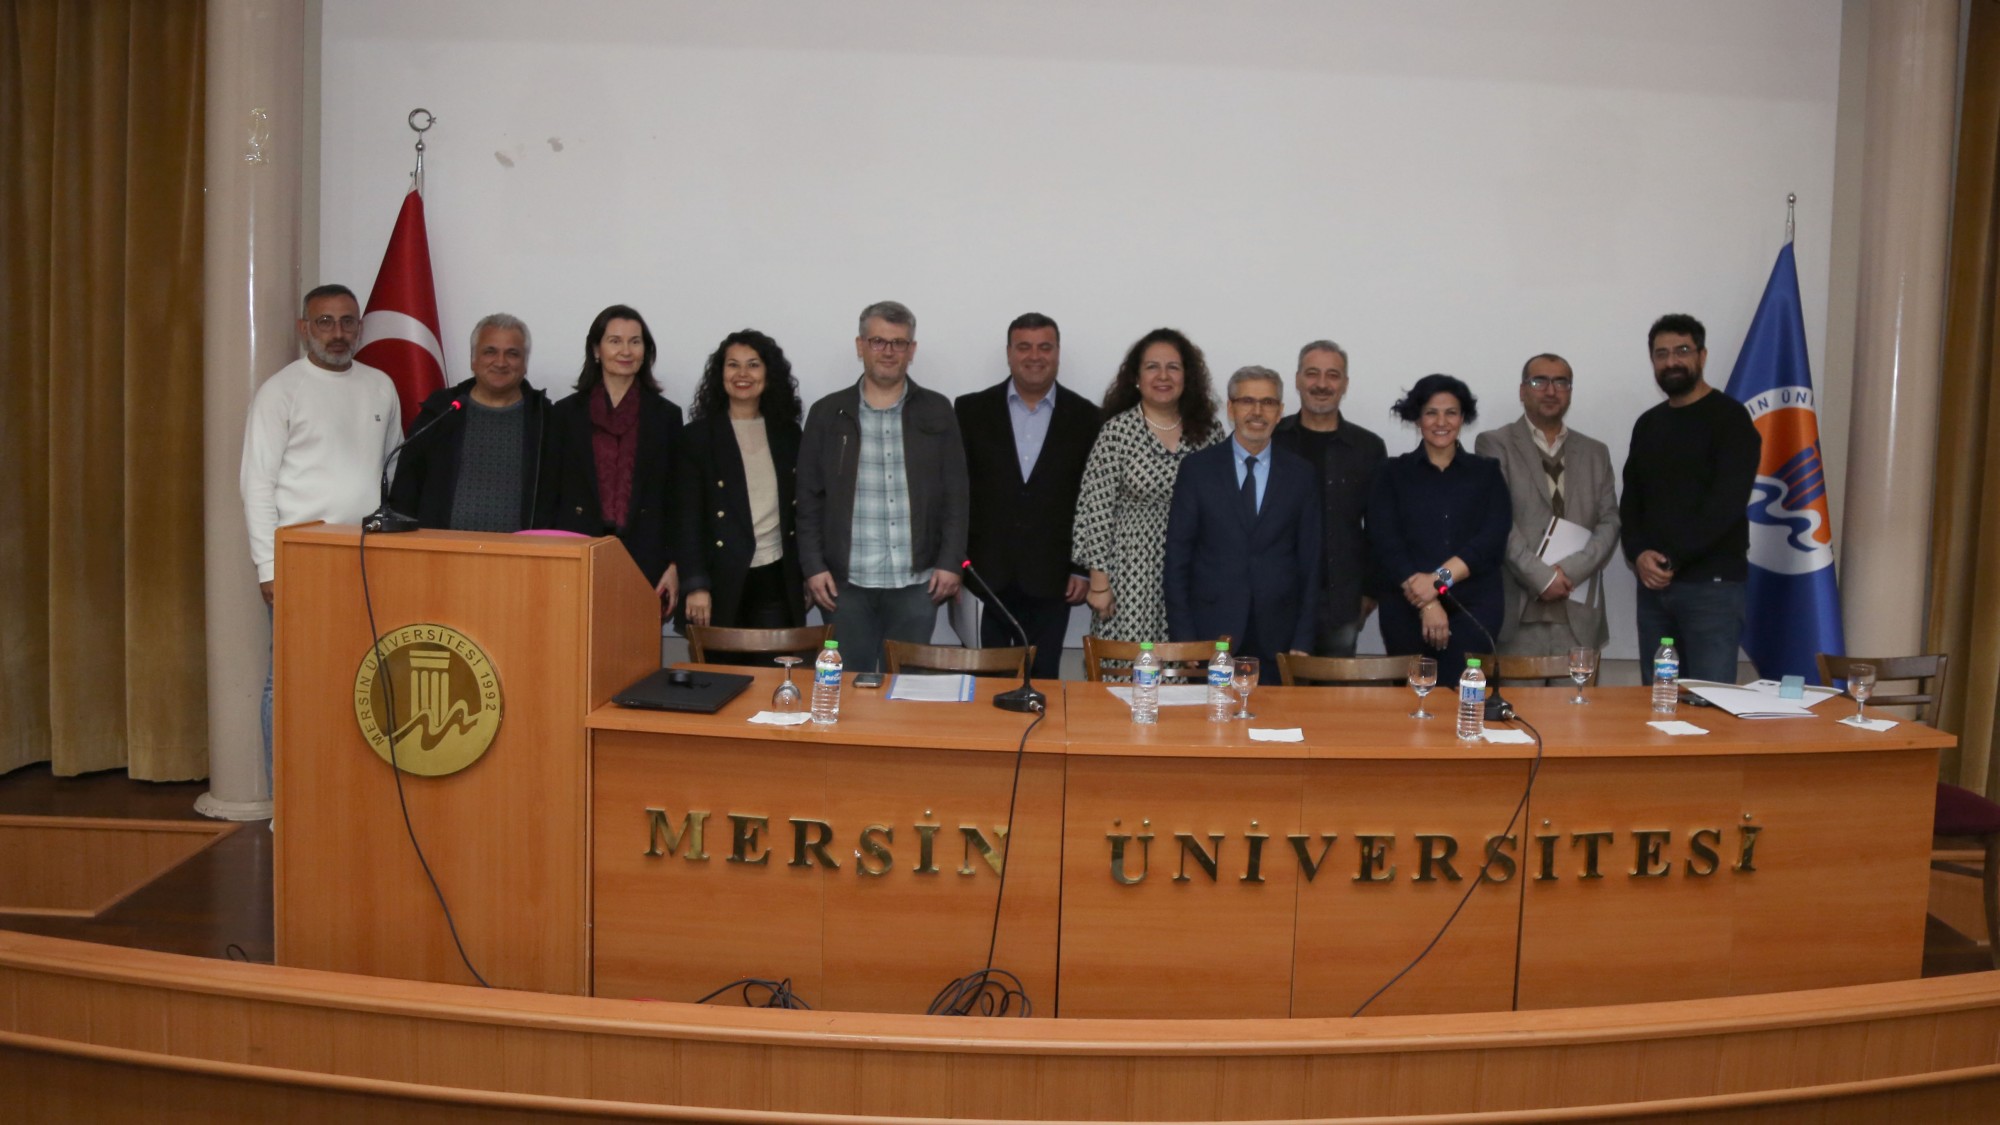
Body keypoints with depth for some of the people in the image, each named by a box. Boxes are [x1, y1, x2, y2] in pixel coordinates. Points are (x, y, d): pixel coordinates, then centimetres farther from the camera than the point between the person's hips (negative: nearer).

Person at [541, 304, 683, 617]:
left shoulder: (666, 415, 8)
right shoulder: (565, 414, 8)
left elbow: (674, 499, 7)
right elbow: (547, 496, 7)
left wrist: (674, 566, -1)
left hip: (644, 562, 0)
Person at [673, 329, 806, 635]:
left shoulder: (788, 432, 10)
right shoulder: (697, 436, 0)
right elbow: (688, 517, -4)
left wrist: (809, 574, 10)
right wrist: (695, 585, -12)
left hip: (777, 581, 3)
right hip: (722, 581, -3)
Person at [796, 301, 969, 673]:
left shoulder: (937, 412, 5)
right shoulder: (828, 413, 5)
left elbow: (955, 494, 5)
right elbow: (809, 499, 5)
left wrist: (950, 562, -3)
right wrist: (813, 566, -3)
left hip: (917, 582, 0)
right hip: (846, 582, 0)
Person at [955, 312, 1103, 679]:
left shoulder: (1086, 418, 4)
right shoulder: (972, 410, 4)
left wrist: (1084, 570, 1)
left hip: (1051, 581, 0)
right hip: (986, 576, 0)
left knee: (1041, 682, 6)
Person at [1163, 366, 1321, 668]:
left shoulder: (1301, 473, 7)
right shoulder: (1198, 468, 2)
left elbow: (1311, 560, 7)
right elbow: (1177, 558, 1)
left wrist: (1303, 641, 1)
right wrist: (1183, 640, -4)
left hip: (1277, 640, 1)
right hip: (1210, 637, -1)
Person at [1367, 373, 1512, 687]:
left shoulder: (1486, 473, 11)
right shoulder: (1393, 473, 8)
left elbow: (1492, 539, -1)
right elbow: (1385, 543, -3)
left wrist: (1441, 578, -15)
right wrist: (1426, 603, -13)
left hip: (1474, 608, 0)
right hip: (1406, 609, 0)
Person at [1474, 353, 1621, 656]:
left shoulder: (1595, 452, 17)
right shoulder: (1494, 444, 4)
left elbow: (1609, 523, 9)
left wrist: (1570, 571, -8)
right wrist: (1541, 577, -13)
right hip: (1517, 614, -3)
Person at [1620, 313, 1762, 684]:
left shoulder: (1729, 419, -4)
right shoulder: (1647, 424, 15)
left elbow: (1726, 504, -14)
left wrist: (1672, 559, -15)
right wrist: (1639, 554, -5)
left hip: (1712, 585, -6)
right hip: (1653, 585, 6)